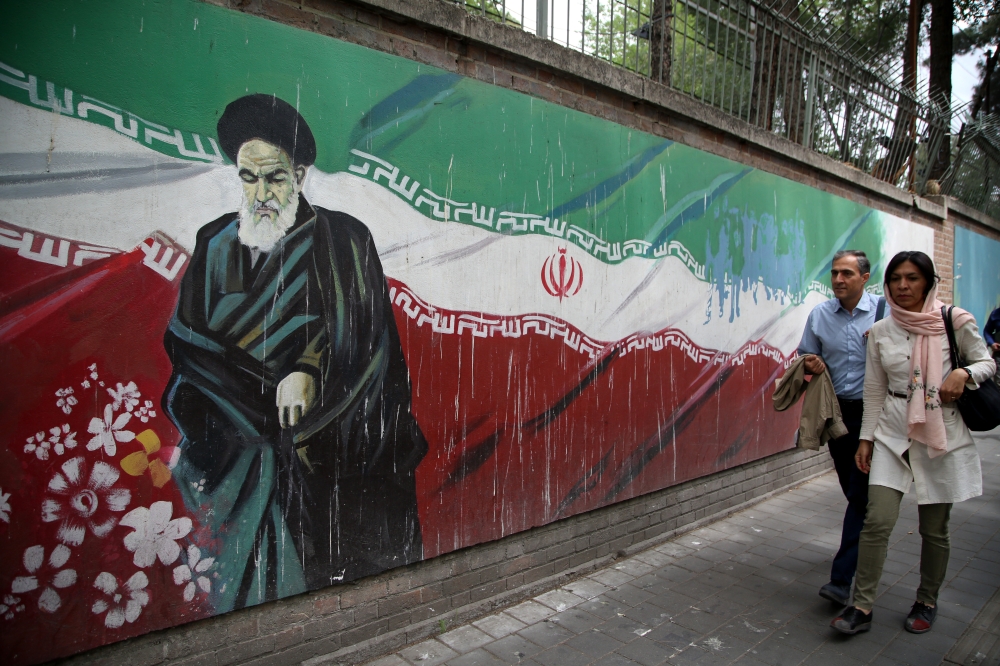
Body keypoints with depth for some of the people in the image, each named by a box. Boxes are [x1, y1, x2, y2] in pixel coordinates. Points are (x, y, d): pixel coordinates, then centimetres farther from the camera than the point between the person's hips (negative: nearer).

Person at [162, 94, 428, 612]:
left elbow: (366, 338, -5)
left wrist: (310, 372, -22)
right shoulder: (215, 244, 11)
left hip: (332, 447, -2)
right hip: (244, 448, 3)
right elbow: (183, 338, 8)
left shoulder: (343, 240, 1)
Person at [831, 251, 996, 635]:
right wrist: (866, 438, 7)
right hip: (893, 433, 1)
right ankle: (862, 607, 3)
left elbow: (987, 363, 6)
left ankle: (927, 603, 31)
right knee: (877, 521, -6)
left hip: (942, 434, -1)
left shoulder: (954, 322, -3)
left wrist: (963, 373, -16)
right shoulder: (880, 332, 4)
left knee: (934, 528, 9)